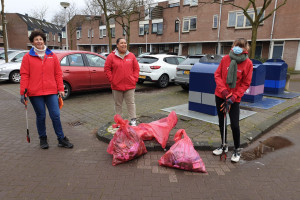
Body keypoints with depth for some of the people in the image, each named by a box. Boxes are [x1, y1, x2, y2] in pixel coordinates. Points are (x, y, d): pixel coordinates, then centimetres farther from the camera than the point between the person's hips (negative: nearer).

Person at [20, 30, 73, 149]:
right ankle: (43, 139, 26)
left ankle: (61, 139, 13)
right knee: (41, 116, 8)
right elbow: (24, 75, 2)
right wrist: (23, 92, -3)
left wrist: (60, 89, 4)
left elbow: (58, 73, 8)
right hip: (35, 93, -1)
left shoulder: (52, 56, 8)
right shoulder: (28, 57, 4)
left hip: (51, 92, 1)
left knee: (56, 115, 1)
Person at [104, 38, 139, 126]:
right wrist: (112, 80, -6)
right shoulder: (111, 56, 1)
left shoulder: (131, 56, 7)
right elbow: (107, 69, 1)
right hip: (116, 86, 0)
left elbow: (136, 68, 9)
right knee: (118, 104, 10)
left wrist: (135, 79, 0)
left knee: (131, 103, 3)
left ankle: (133, 120, 12)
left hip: (130, 85, 1)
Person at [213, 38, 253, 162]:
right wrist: (223, 90, -13)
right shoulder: (225, 59, -2)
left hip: (234, 98, -3)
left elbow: (245, 83, -5)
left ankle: (237, 150, 18)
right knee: (221, 122, 13)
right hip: (220, 95, 3)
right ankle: (224, 146, 33)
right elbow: (217, 75, 0)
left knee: (235, 125, -5)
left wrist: (234, 96, -14)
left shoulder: (248, 63, -7)